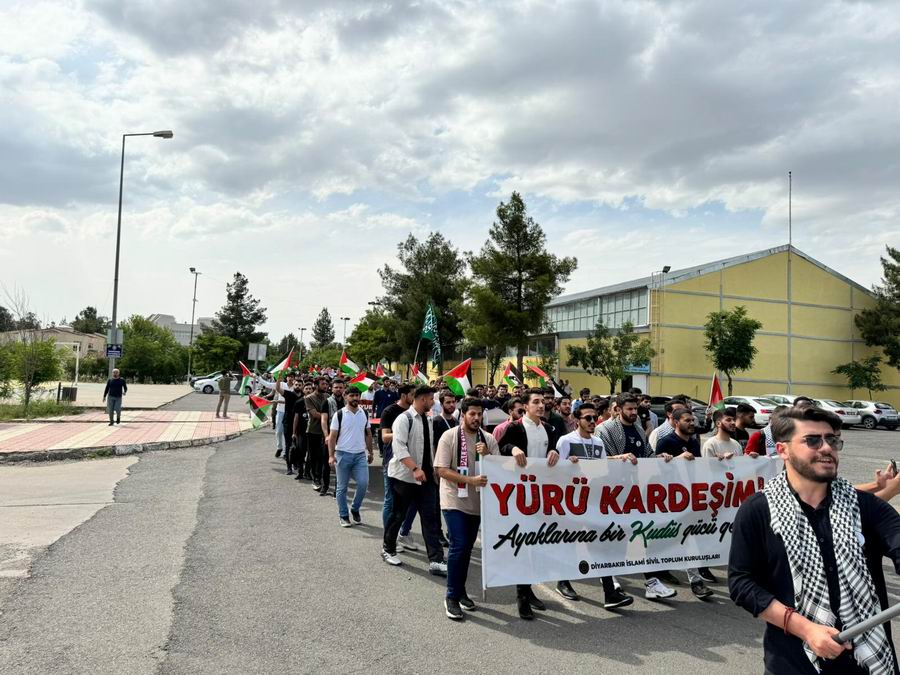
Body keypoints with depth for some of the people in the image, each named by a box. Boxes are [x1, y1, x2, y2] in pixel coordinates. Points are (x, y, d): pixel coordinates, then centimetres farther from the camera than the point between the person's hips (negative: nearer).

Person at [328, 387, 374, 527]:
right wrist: (331, 455, -13)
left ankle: (355, 509, 17)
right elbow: (332, 436, -6)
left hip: (360, 454, 3)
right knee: (342, 487, 6)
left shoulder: (364, 414, 7)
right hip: (343, 454, -3)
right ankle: (344, 516, 19)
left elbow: (368, 434, 14)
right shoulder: (339, 414, -5)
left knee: (363, 483, -7)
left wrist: (370, 452, 12)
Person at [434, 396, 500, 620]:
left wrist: (487, 455, -18)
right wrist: (471, 480, -24)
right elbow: (442, 470, -14)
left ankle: (460, 591, 29)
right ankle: (452, 596, 3)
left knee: (467, 548, 14)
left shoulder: (488, 439, 3)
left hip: (477, 502, 5)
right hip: (454, 501, -5)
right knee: (459, 546, -12)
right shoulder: (449, 436, -9)